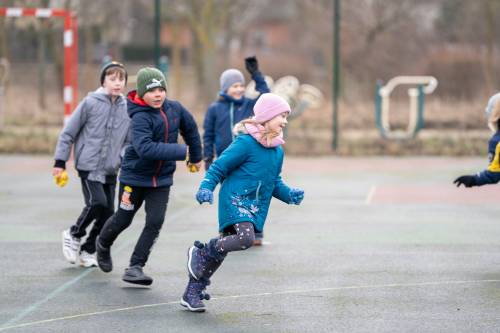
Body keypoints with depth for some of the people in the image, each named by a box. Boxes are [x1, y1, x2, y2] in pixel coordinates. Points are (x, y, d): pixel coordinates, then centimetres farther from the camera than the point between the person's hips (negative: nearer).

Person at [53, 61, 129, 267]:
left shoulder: (128, 109, 4)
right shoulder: (90, 103, -6)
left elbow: (129, 141, 13)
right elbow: (68, 133, -1)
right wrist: (60, 162, -3)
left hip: (111, 170, 5)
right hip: (89, 165, -5)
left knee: (108, 213, 3)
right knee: (97, 203, -19)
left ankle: (88, 250, 19)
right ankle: (73, 235, 6)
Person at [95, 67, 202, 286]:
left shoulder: (174, 109, -4)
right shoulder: (141, 118, -24)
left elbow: (190, 129, 16)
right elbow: (145, 148, -39)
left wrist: (196, 156, 25)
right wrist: (181, 152, -37)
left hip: (162, 179, 4)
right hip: (135, 177, -4)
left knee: (155, 222, -8)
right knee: (123, 220, 11)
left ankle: (135, 267, -1)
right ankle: (103, 244, 42)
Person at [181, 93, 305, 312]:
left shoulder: (277, 151, 12)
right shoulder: (246, 143, -13)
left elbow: (275, 182, 22)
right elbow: (219, 167, -8)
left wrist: (289, 194, 5)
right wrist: (206, 188, -21)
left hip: (256, 209, 7)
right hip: (235, 201, -7)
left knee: (220, 250, 7)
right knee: (245, 238, -30)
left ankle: (192, 293, 17)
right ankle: (201, 252, -5)